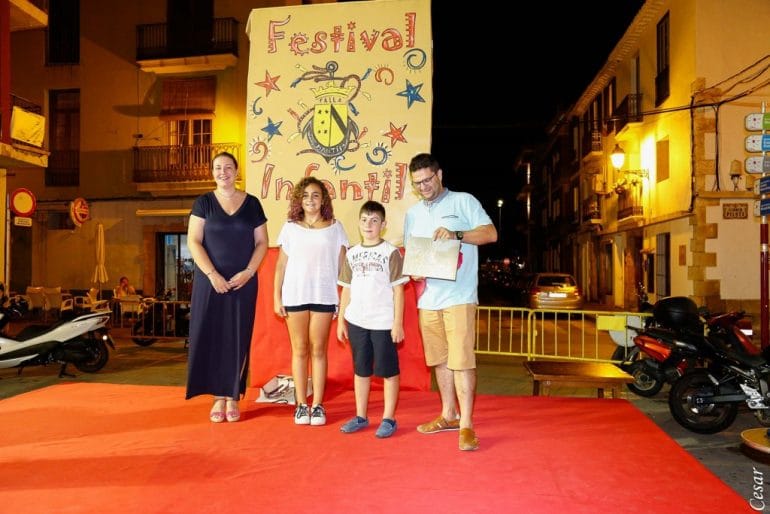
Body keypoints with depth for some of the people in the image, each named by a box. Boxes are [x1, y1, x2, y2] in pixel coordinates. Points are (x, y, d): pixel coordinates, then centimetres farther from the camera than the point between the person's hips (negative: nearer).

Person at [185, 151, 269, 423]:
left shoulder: (252, 203, 5)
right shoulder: (204, 202, 3)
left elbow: (262, 242, 4)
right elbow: (193, 241, -4)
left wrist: (248, 272, -9)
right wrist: (212, 275, -13)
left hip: (243, 282, 1)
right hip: (210, 281, 0)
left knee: (238, 339, 4)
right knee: (212, 337, 0)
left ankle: (233, 397, 14)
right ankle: (218, 398, 11)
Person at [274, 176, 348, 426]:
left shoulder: (334, 228, 7)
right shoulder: (290, 227, 9)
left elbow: (341, 265, 5)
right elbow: (281, 264, 8)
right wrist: (276, 297, 2)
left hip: (324, 296, -1)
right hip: (294, 296, 1)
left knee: (318, 350, 3)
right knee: (299, 350, 5)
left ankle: (318, 405, 10)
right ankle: (301, 404, 13)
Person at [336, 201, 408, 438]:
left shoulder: (390, 252, -4)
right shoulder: (352, 254, 8)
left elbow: (398, 290, -5)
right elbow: (346, 289, 12)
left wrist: (398, 323, -9)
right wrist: (341, 320, 10)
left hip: (383, 322, -4)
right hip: (356, 321, 5)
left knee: (388, 371, 4)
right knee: (360, 370, 14)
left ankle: (388, 419, 15)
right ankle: (360, 416, 26)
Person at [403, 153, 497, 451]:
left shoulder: (463, 202, 2)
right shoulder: (412, 213, 17)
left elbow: (491, 234, -6)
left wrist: (456, 234, -20)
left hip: (459, 297, -5)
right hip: (427, 298, 6)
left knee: (461, 359, -8)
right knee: (439, 359, 12)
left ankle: (466, 424, -1)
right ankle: (449, 415, 25)